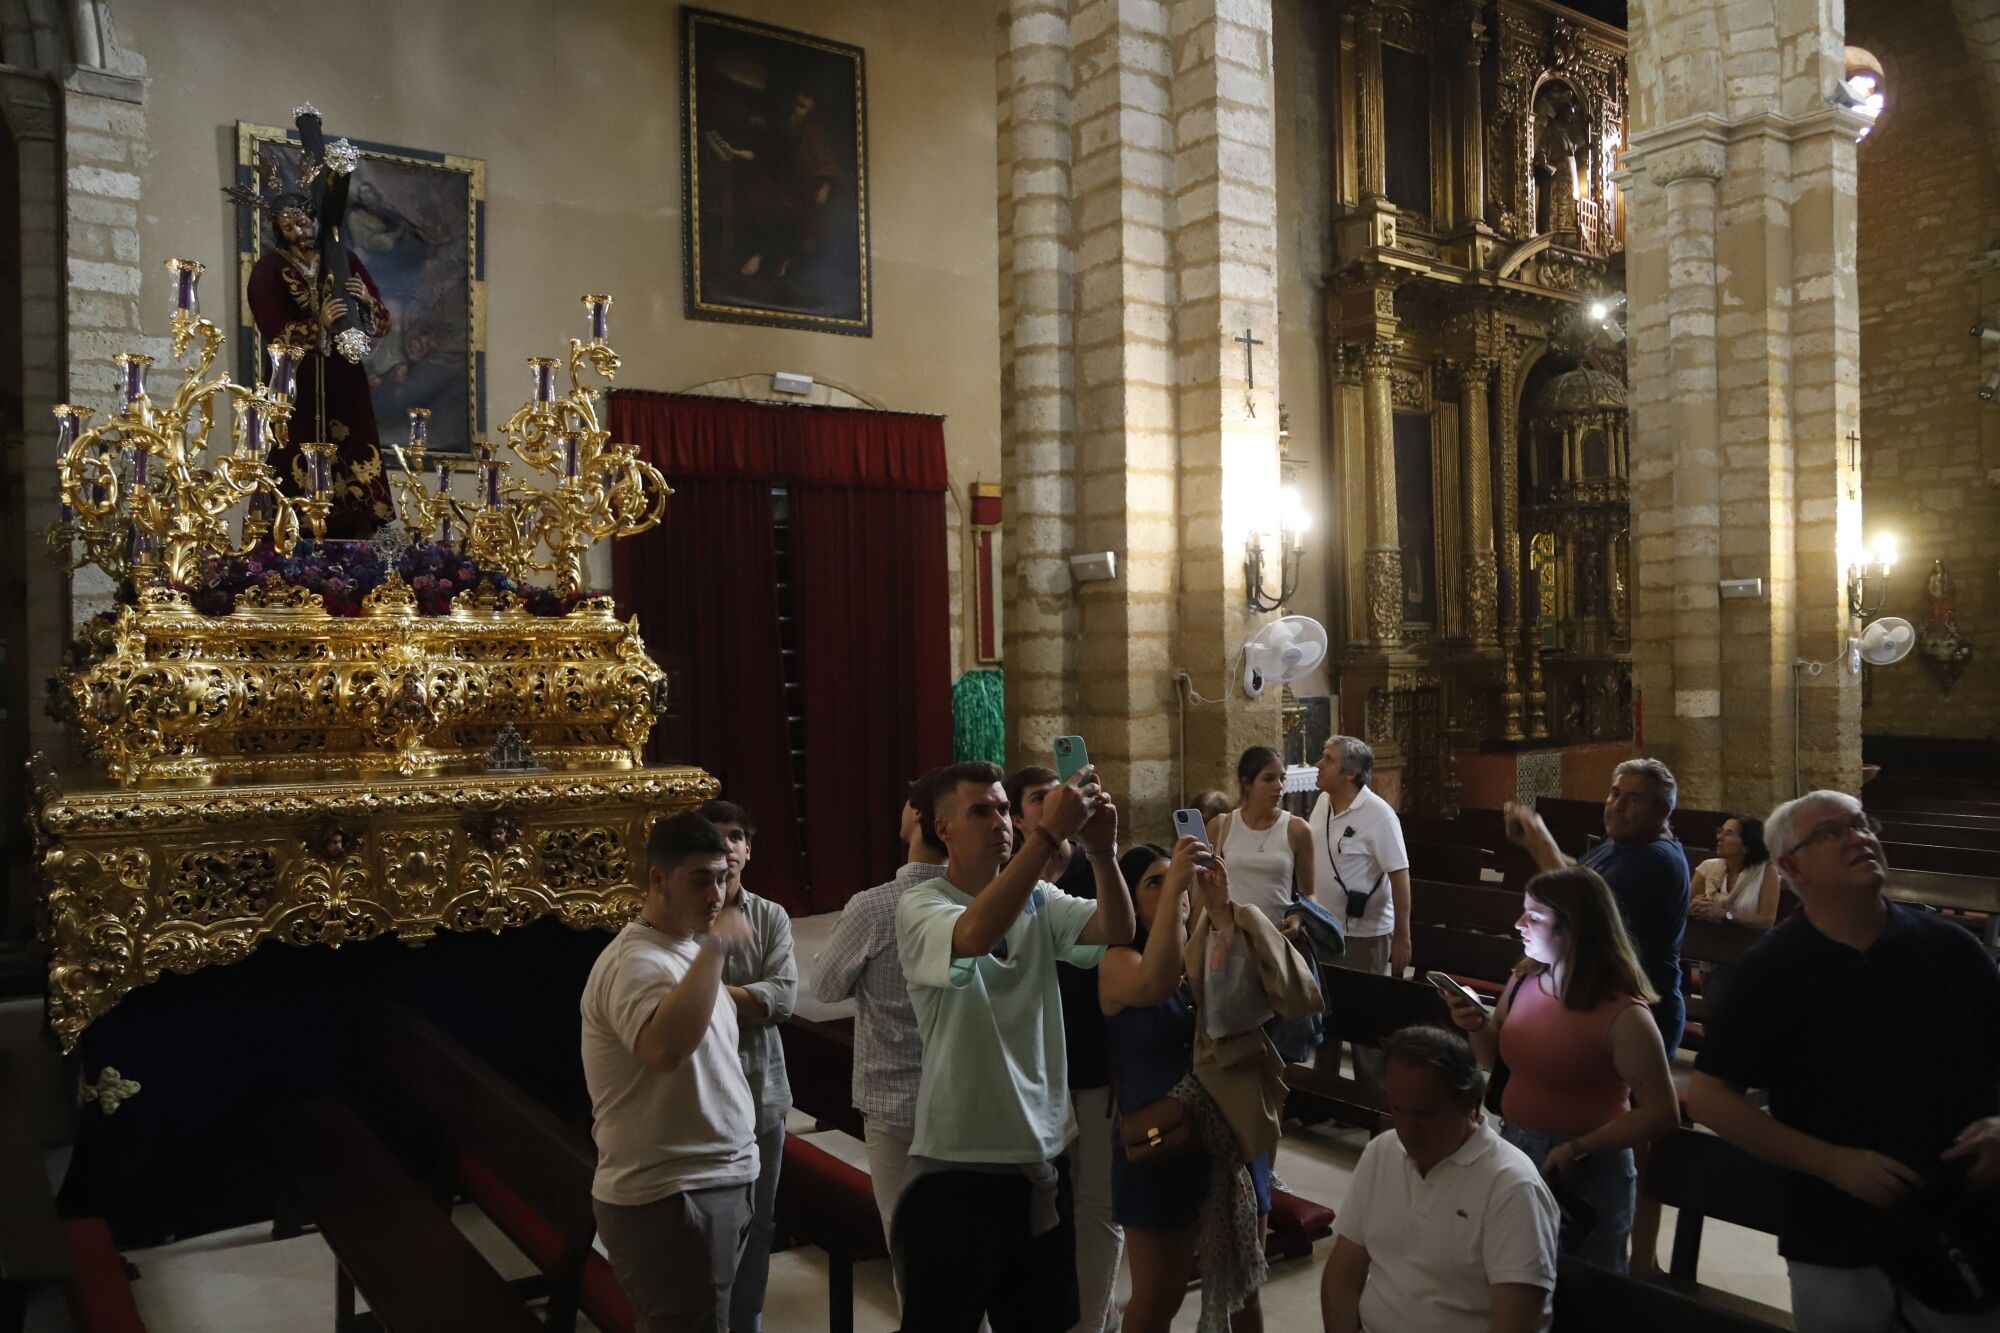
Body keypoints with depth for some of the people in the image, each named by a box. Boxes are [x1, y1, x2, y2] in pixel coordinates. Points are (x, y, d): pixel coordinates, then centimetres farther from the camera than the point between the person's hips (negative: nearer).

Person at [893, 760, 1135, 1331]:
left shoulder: (1038, 900, 4)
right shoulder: (919, 906, -12)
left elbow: (1117, 930, -11)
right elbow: (977, 935, -33)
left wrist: (1103, 852, -30)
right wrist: (1049, 834, -38)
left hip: (1043, 1152, 6)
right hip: (958, 1162, -5)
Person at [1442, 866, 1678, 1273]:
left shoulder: (1622, 1015, -23)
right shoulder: (1524, 981, -3)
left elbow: (1662, 1114, -20)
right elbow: (1497, 1058, 12)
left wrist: (1578, 1149, -24)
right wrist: (1476, 1025, -9)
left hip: (1586, 1175, -6)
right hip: (1512, 1154, 6)